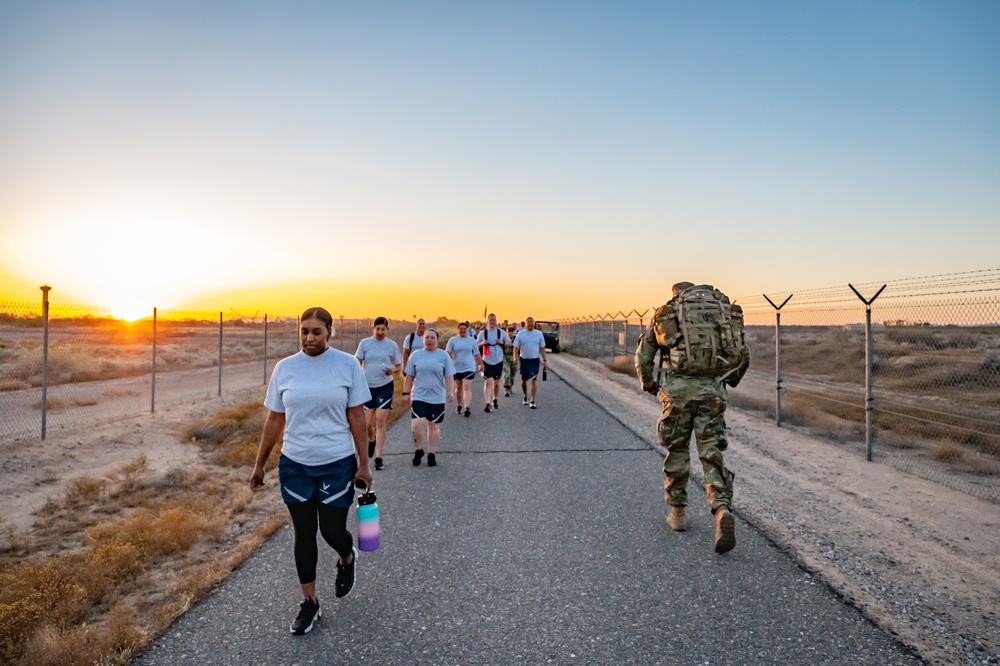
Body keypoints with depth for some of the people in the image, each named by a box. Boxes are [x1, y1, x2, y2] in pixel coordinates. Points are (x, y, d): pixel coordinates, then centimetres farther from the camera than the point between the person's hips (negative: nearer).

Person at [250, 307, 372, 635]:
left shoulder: (348, 364, -7)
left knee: (332, 531, 2)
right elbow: (274, 420, 6)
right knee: (304, 534, 11)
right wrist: (259, 465, 9)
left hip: (337, 464, -2)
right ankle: (309, 602, 28)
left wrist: (363, 464, -6)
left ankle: (347, 559, 38)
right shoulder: (284, 368, -1)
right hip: (294, 465, 2)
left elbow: (356, 417, -5)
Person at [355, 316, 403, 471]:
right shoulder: (364, 343, 0)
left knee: (380, 421, -5)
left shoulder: (392, 345, -1)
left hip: (385, 387, -1)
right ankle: (371, 440, 39)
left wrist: (392, 370, -15)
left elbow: (399, 366, 6)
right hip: (368, 387, 1)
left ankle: (378, 457, 3)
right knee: (368, 423, 4)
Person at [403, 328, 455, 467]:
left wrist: (450, 391, -9)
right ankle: (418, 450, 11)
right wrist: (406, 392, 5)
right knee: (416, 424, -12)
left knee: (434, 426, 8)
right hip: (418, 396, 0)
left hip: (437, 398, 0)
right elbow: (409, 376, 7)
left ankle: (432, 454, 21)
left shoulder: (443, 355, -1)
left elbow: (449, 376, 0)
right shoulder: (416, 355, 3)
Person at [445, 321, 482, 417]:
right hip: (456, 368, 1)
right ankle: (459, 405, 30)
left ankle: (467, 407, -20)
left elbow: (477, 354, 12)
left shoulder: (472, 340, 6)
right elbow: (448, 353, -3)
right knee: (459, 387, 13)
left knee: (467, 387, -12)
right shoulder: (453, 340, 3)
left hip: (469, 367, -1)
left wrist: (481, 364, 12)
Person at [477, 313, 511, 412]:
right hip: (487, 361, -1)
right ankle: (488, 403, -14)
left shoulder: (501, 332, 1)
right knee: (488, 382, -10)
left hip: (498, 361, 1)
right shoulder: (483, 332, 1)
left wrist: (502, 343, -11)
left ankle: (495, 399, 32)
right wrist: (482, 343, -13)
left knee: (496, 382, 11)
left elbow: (509, 343, 8)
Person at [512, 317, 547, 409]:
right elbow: (516, 347, 0)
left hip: (534, 360, -1)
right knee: (524, 380, 13)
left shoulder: (539, 334, 0)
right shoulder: (521, 334, 0)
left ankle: (532, 401, -5)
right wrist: (515, 358, -13)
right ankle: (525, 397, 35)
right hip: (524, 359, 1)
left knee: (534, 380, -7)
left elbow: (542, 348, 5)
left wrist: (544, 360, 1)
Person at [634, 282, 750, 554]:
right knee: (712, 455, 7)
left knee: (677, 451, 15)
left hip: (679, 389, -1)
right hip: (712, 390, 1)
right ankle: (722, 511, -14)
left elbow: (643, 356, 9)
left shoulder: (664, 314, 9)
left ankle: (677, 513, 24)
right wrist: (730, 382, 33)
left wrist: (648, 384, 26)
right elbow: (743, 355, 16)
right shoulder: (724, 311, 15)